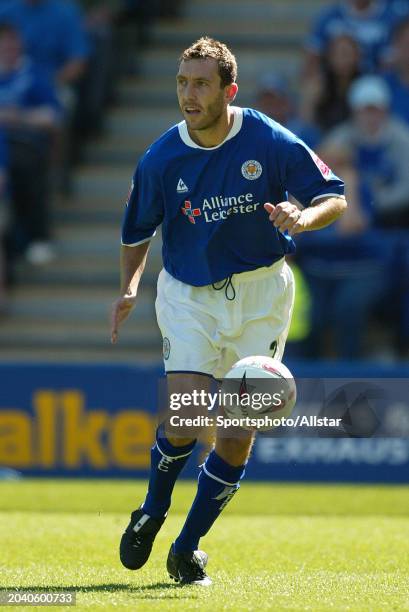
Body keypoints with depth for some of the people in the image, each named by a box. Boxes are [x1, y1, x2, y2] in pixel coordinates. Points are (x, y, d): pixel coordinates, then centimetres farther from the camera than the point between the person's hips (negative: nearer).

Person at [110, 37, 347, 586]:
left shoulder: (271, 143, -12)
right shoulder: (160, 160, -8)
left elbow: (335, 197, -5)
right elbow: (137, 232, 8)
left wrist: (302, 218, -26)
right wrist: (129, 288, -7)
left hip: (261, 293, 1)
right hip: (189, 296, -1)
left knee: (239, 432, -2)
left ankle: (188, 547, 14)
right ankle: (152, 513, 12)